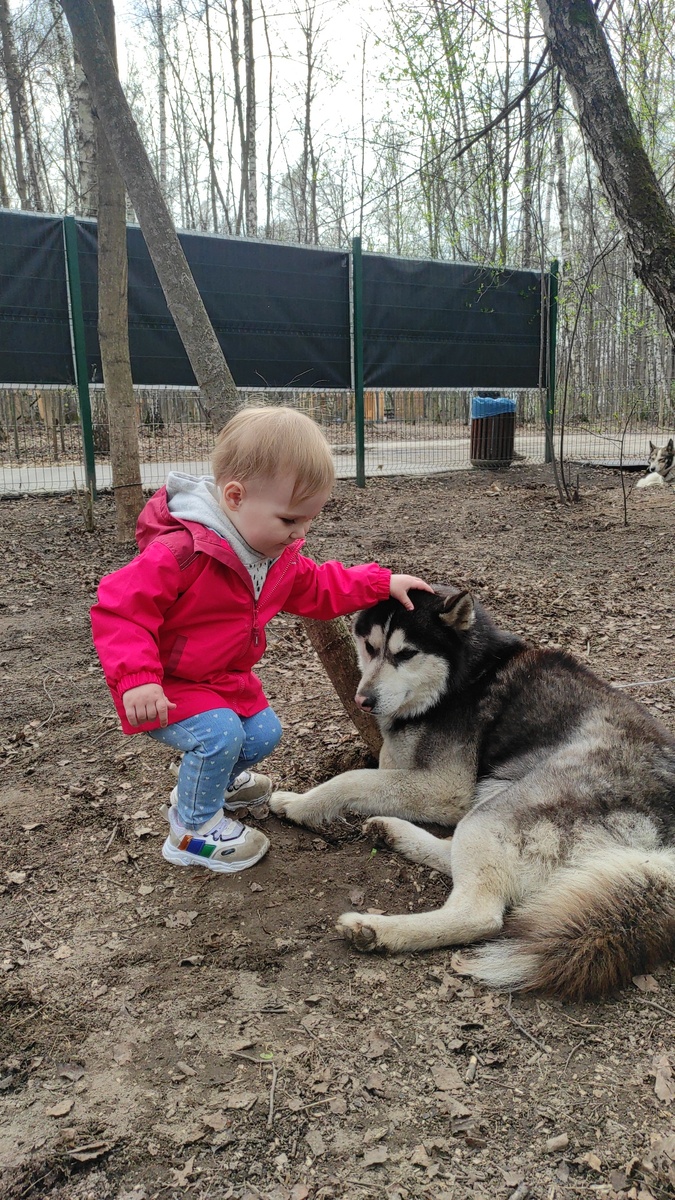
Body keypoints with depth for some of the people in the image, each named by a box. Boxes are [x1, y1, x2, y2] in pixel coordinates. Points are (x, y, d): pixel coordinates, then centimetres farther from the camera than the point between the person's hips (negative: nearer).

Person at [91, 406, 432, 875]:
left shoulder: (279, 555, -4)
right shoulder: (181, 552, -33)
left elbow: (317, 589, 9)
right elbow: (119, 608, -32)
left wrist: (381, 584, 0)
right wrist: (137, 678, -41)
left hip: (229, 678, 9)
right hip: (168, 687, -8)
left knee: (264, 733, 10)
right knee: (219, 734, -26)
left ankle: (217, 780, 43)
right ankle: (193, 829, 0)